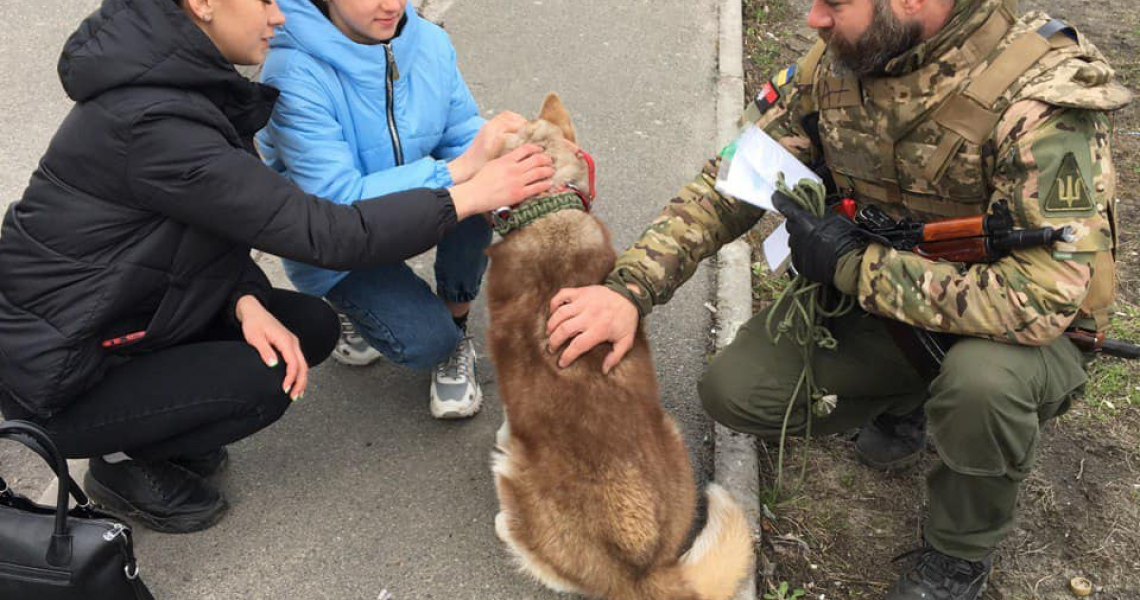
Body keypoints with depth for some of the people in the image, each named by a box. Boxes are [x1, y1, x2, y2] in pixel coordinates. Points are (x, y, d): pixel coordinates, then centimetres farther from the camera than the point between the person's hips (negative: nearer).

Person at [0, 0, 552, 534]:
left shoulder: (177, 78, -2)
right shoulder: (152, 124, -31)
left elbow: (217, 218, 5)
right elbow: (322, 234, -31)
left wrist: (246, 302, -15)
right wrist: (469, 196, -25)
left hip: (124, 311, 8)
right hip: (56, 379, -8)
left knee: (312, 327, -2)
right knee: (267, 381, -20)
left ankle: (161, 433, 15)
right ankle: (124, 462, 5)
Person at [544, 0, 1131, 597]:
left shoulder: (1044, 94, -29)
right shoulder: (835, 62, -11)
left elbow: (1045, 296, -35)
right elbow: (730, 184, -7)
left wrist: (854, 264, -29)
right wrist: (631, 287, -20)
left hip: (1028, 335, -4)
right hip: (875, 298, 5)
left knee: (982, 377, -38)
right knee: (732, 390, -11)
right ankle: (902, 404, 16)